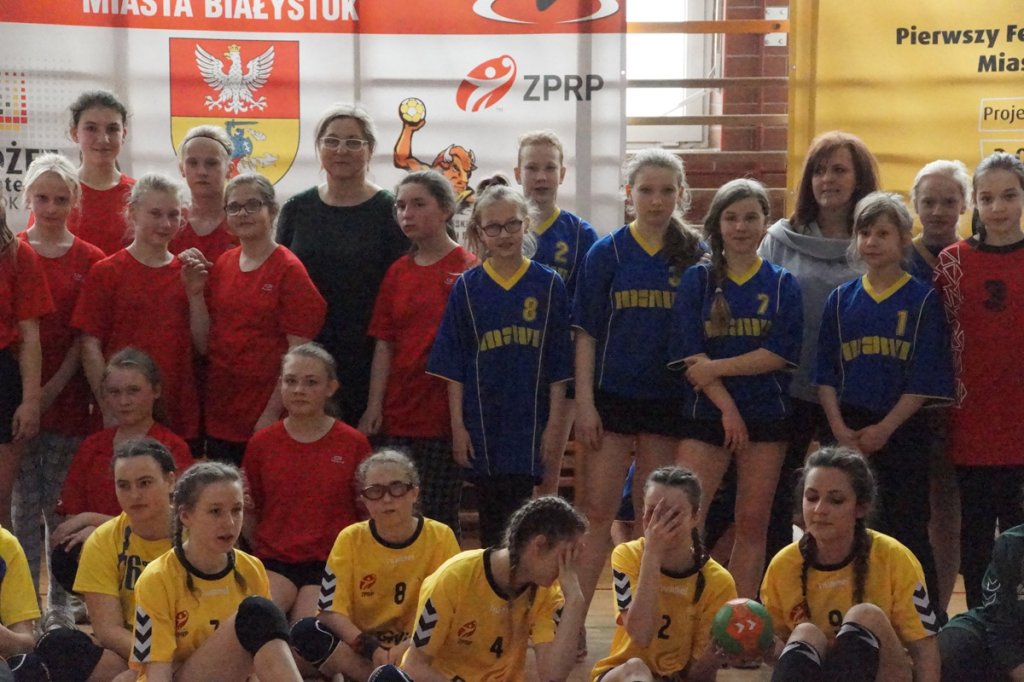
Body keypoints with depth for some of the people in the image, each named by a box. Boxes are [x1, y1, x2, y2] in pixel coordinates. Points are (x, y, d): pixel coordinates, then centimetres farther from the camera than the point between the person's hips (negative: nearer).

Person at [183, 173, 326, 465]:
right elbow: (205, 345, 7)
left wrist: (272, 414, -15)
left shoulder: (288, 270, -7)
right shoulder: (220, 266, 8)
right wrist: (195, 290, -4)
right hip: (219, 416, 5)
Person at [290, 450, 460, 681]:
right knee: (305, 632, -28)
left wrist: (411, 644, -26)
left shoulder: (440, 537, -5)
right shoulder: (350, 539, -3)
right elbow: (331, 612, -10)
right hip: (360, 652, 2)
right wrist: (372, 648, -26)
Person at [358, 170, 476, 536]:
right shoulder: (397, 272, 10)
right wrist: (374, 406, 2)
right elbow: (384, 344, 9)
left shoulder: (468, 269, -6)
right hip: (396, 414, 5)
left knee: (439, 518, 2)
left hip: (445, 416, -5)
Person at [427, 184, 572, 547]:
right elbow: (453, 366, 3)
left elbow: (558, 366, 2)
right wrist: (457, 424, -2)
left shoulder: (549, 285, 1)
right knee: (489, 514, 7)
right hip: (480, 420, 1)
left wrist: (554, 423, -2)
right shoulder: (467, 287, 2)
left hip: (529, 421, -1)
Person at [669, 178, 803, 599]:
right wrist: (727, 408, -12)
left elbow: (781, 354, -6)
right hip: (706, 414, -1)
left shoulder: (782, 284, 6)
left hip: (766, 417, 1)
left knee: (752, 524, 3)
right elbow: (690, 355, -4)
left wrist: (716, 368, -12)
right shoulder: (697, 280, 5)